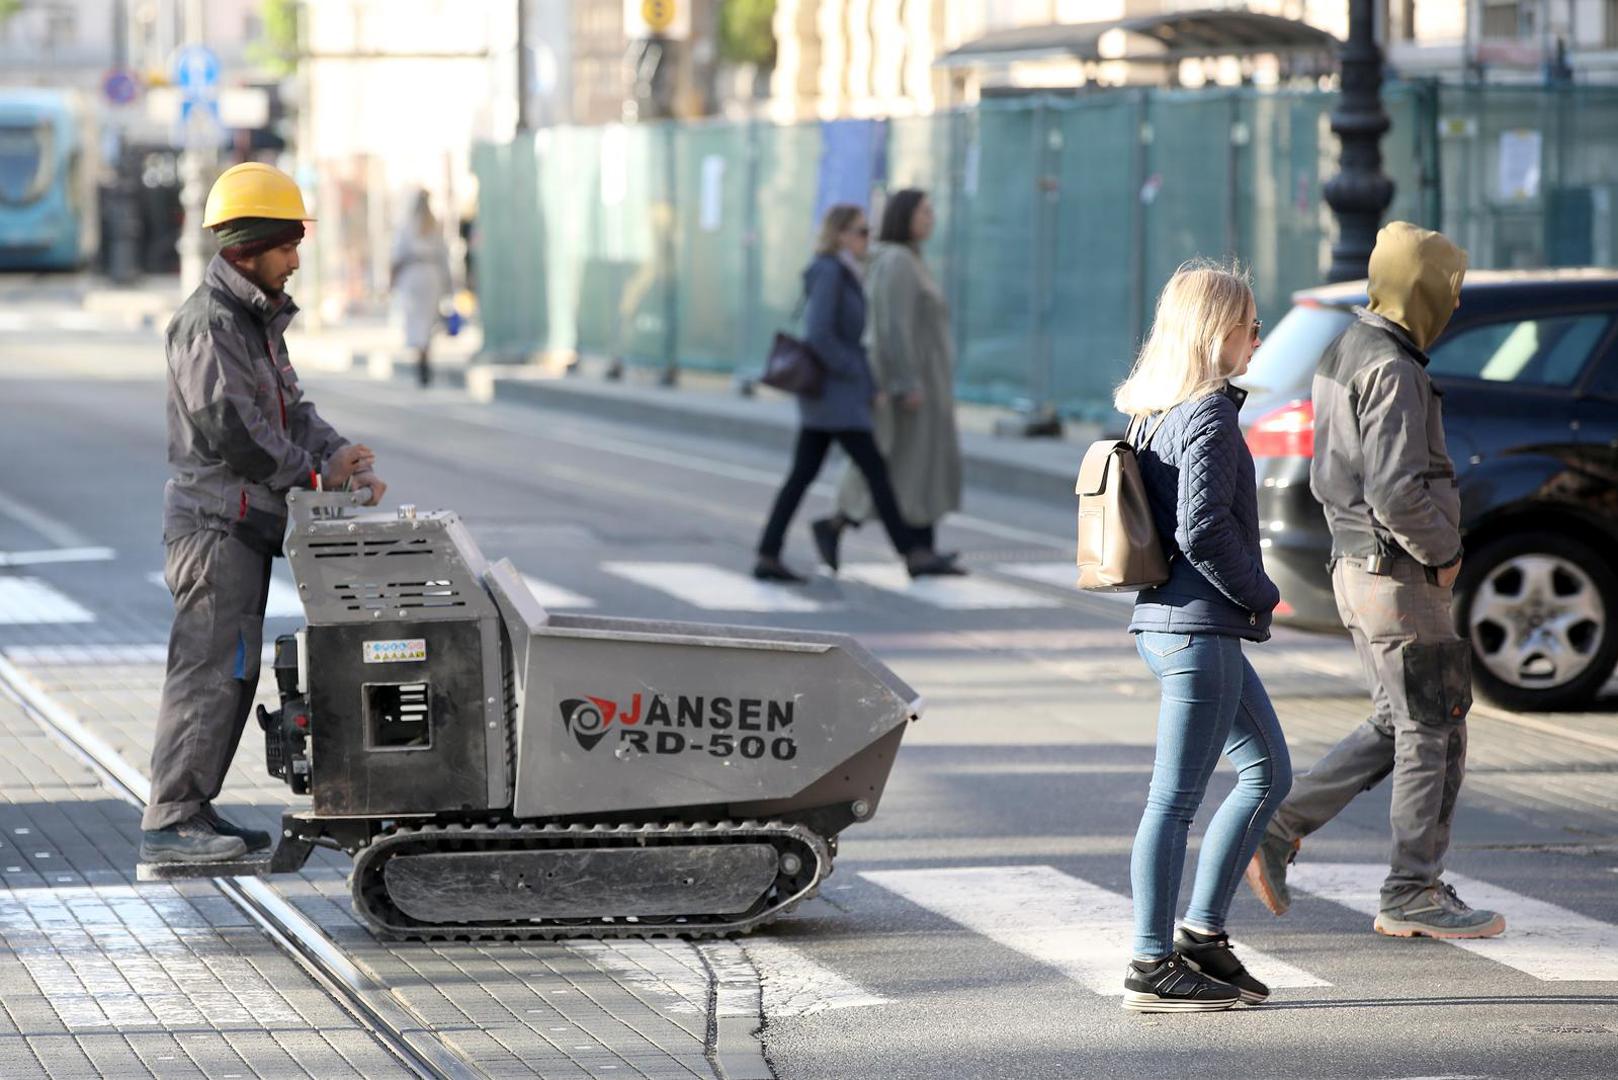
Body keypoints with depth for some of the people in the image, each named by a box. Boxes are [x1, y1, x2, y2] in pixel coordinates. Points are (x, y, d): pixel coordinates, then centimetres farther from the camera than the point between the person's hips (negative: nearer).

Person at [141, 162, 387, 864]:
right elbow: (228, 426, -21)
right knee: (211, 668, -11)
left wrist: (341, 457, -2)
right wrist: (312, 475, -15)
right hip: (215, 522, -10)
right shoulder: (210, 320, -14)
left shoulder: (258, 319, 19)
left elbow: (289, 408, 17)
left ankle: (192, 812, 17)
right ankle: (170, 824, -11)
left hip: (246, 524, 10)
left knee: (233, 672, 12)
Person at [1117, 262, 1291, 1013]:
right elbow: (1202, 528, -23)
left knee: (1269, 773, 17)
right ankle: (1152, 968, 1)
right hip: (1198, 629, -10)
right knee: (1177, 798, -4)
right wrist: (1261, 594, -9)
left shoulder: (1158, 413, 13)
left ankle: (1202, 931, 19)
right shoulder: (1210, 415, -15)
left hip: (1169, 621, 10)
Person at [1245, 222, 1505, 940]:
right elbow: (1396, 490, -27)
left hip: (1357, 565, 10)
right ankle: (1413, 895, 6)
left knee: (1395, 727, 16)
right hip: (1401, 576, -10)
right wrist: (1444, 550, -11)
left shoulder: (1340, 359, 13)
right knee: (1433, 733, 0)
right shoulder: (1392, 371, -19)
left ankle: (1278, 832, 12)